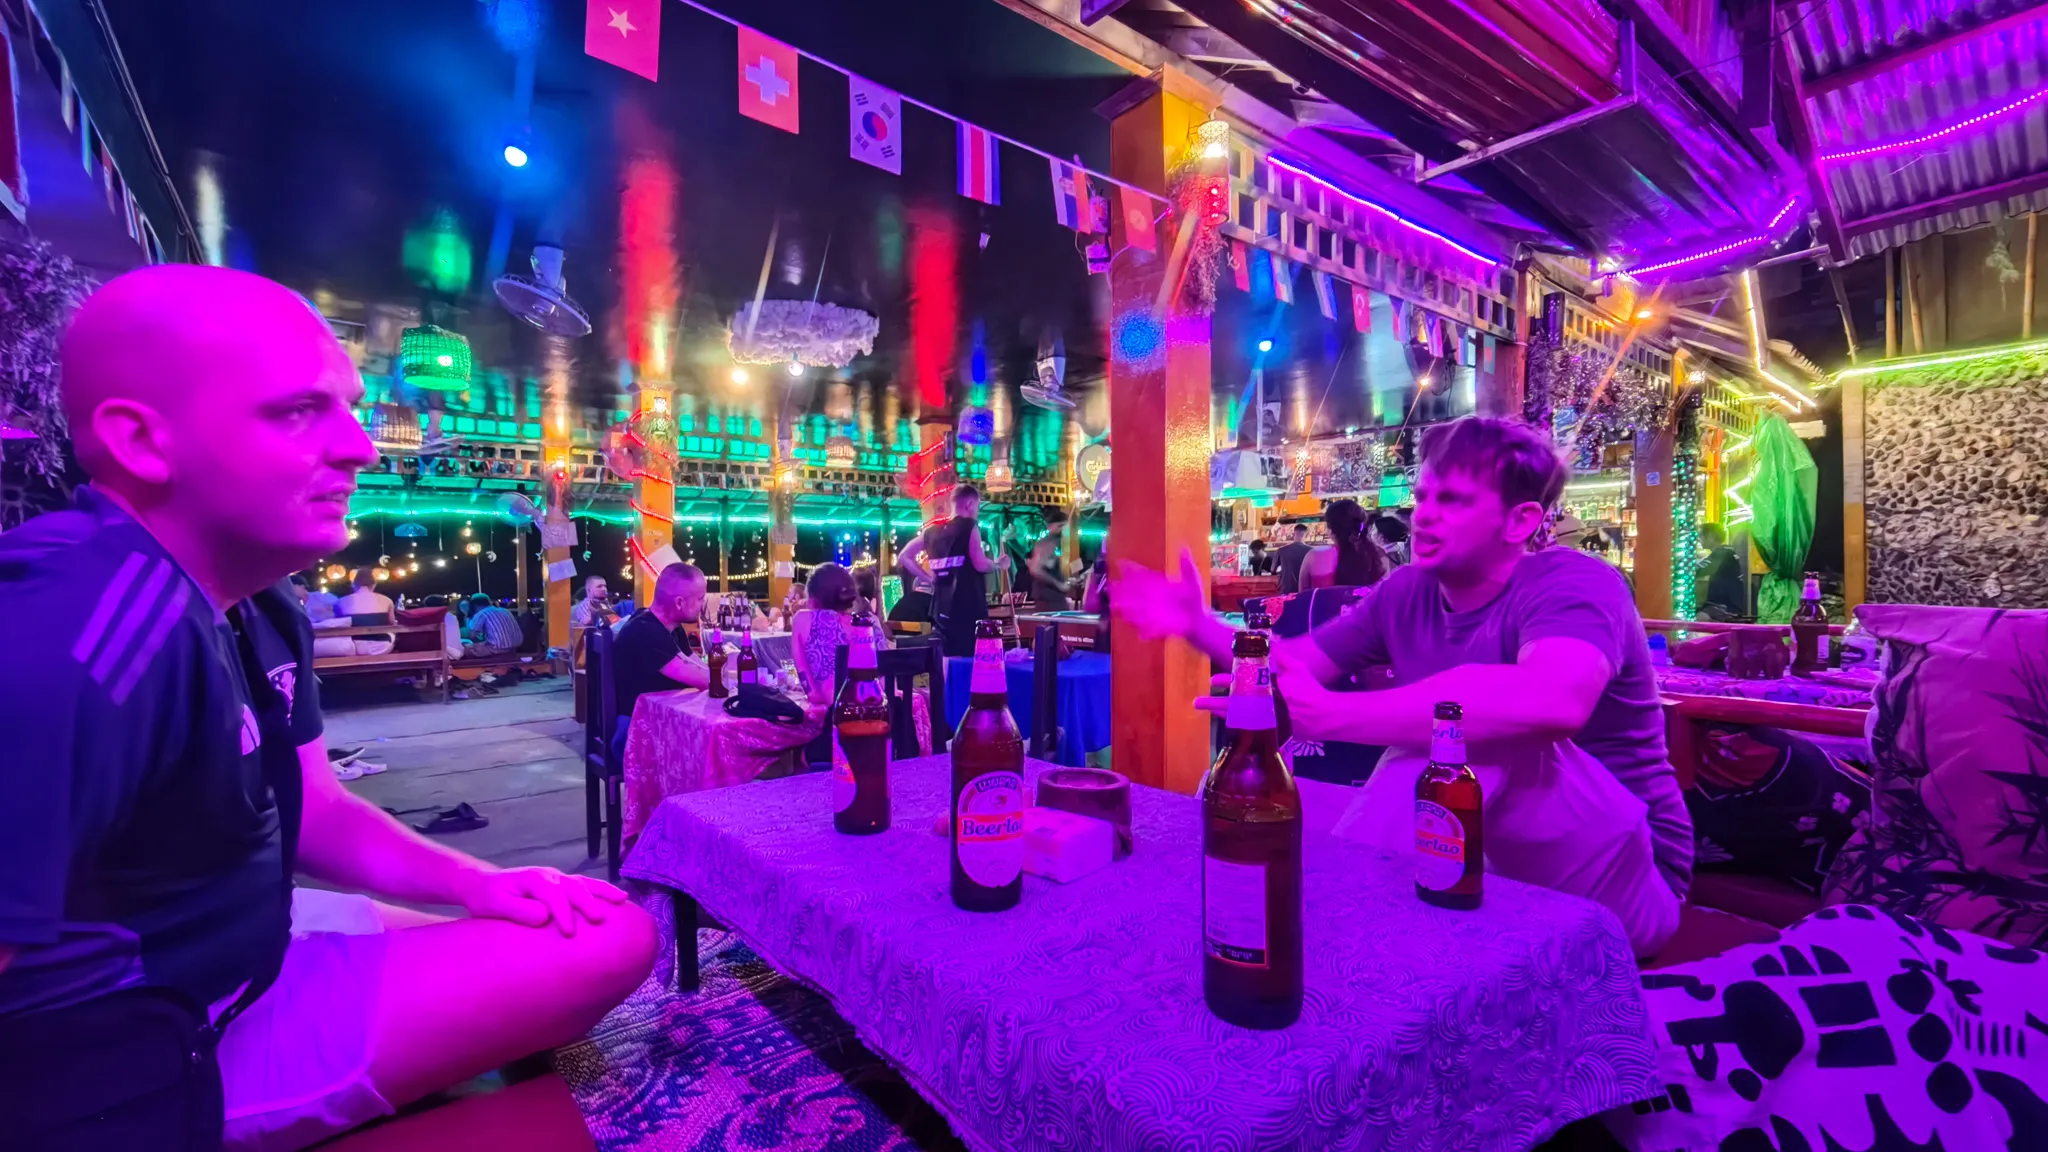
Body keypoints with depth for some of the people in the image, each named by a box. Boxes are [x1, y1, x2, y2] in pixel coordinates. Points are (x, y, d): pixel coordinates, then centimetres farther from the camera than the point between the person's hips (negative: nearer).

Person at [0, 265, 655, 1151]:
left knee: (615, 938, 10)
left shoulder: (257, 609, 3)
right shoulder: (87, 631, -32)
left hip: (254, 953, 9)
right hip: (149, 1057, -9)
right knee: (594, 956, -9)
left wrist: (477, 884, -6)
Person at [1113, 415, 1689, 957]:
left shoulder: (1573, 583, -22)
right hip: (1491, 859, 6)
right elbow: (1296, 663, 4)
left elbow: (1553, 701, -45)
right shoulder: (1408, 592, -1)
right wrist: (1201, 625, -16)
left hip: (1627, 883, -6)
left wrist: (1330, 715, -45)